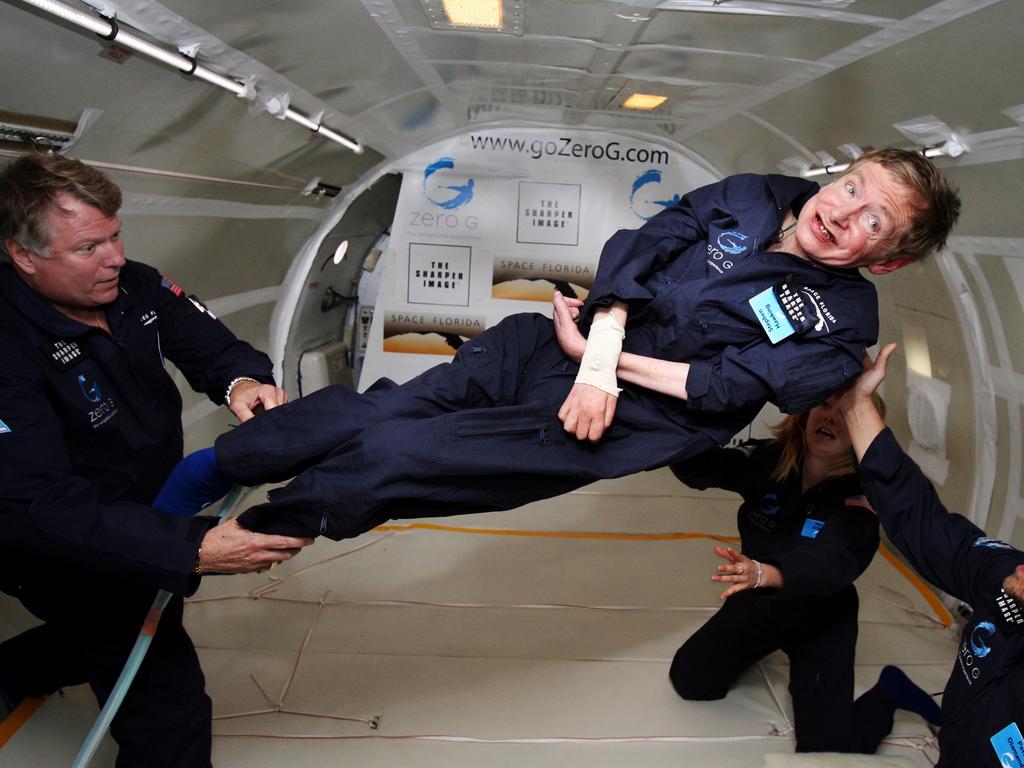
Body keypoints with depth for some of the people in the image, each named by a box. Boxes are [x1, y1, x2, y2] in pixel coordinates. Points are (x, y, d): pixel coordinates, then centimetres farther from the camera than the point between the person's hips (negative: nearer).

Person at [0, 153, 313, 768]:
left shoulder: (133, 286, -12)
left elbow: (212, 346, -5)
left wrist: (243, 380, -32)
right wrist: (196, 550, -49)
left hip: (154, 506, 8)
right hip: (73, 558, -8)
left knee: (147, 637, 33)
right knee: (171, 708, -8)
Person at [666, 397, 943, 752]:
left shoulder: (860, 495, -29)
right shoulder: (767, 459, -20)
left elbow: (831, 561, -47)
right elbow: (697, 466, -32)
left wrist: (762, 573, -67)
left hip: (819, 620, -3)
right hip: (757, 603, 4)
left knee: (827, 749, -10)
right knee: (688, 680, 10)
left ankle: (888, 691, 19)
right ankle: (760, 648, 37)